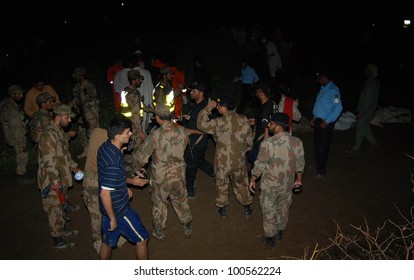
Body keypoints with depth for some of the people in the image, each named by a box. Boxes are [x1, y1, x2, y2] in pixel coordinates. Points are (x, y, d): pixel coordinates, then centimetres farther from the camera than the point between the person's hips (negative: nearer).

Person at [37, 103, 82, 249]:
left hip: (61, 179, 10)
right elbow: (49, 163, -27)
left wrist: (74, 167, 16)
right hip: (52, 182, -10)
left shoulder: (59, 131, 6)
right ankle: (57, 241, 20)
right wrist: (56, 184, -26)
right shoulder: (49, 135, -25)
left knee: (62, 205, 24)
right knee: (55, 210, 5)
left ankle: (63, 230, 43)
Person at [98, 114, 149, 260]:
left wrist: (130, 181, 11)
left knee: (108, 241, 24)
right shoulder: (114, 160, -31)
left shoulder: (105, 147, -3)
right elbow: (105, 193, -28)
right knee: (142, 239, 11)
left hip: (108, 208, 8)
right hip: (118, 209, -8)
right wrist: (113, 218, -18)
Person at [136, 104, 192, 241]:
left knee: (159, 203, 20)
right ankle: (188, 228, 40)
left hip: (161, 177, -3)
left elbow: (142, 157, -17)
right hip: (179, 174, 3)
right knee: (181, 200, 23)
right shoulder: (182, 131, -13)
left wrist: (140, 165, 5)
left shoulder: (155, 135, -24)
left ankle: (159, 232, 37)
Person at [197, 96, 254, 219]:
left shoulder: (221, 122, -21)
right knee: (241, 183, 22)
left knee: (222, 184, 18)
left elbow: (201, 124, -20)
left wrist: (208, 108, -13)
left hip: (223, 161, -4)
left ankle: (222, 209, 30)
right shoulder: (244, 119, -4)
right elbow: (249, 140, 4)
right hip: (239, 159, 4)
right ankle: (247, 208, 32)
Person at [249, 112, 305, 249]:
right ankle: (279, 233, 48)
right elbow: (300, 164, -1)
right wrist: (298, 179, 17)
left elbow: (259, 165, -17)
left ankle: (270, 238, 33)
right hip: (287, 184, 4)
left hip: (270, 185, -4)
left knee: (269, 211, 17)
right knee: (283, 208, 27)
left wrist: (252, 180, -1)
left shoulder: (267, 143, -26)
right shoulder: (297, 142, -13)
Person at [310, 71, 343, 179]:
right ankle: (317, 164, 36)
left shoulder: (333, 90, -18)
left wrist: (327, 122, -22)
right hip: (318, 120, 9)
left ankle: (321, 171, 13)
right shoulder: (323, 88, 10)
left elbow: (338, 108, -22)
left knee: (322, 147, 1)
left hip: (325, 123, -8)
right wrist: (314, 117, 15)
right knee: (316, 144, 18)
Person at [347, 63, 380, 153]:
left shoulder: (372, 84, -22)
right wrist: (359, 110, 17)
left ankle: (356, 148, 9)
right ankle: (374, 143, 33)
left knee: (360, 129, -1)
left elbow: (368, 100, -24)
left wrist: (361, 112, -20)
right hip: (365, 110, 9)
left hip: (367, 111, -9)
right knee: (365, 127, 20)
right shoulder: (370, 81, 9)